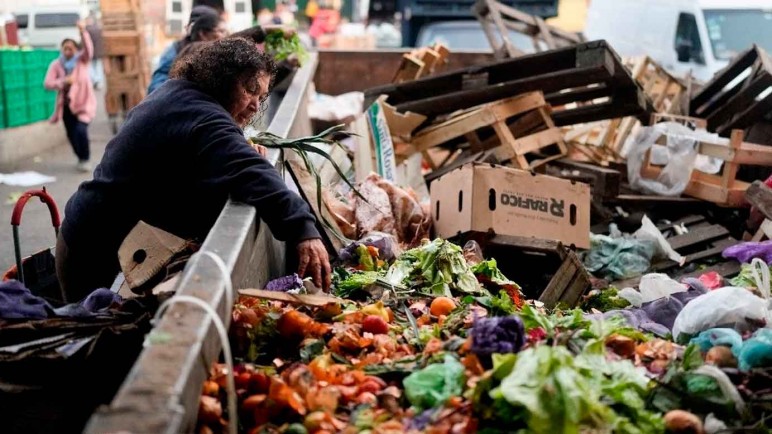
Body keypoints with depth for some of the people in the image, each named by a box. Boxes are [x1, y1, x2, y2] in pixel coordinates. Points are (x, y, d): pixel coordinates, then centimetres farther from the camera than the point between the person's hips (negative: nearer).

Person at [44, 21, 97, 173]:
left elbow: (89, 50, -25)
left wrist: (83, 32, -39)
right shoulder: (56, 65, -1)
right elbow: (47, 83, -10)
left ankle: (85, 160, -3)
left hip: (83, 103, -3)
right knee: (71, 134, 10)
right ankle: (81, 158, 33)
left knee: (81, 130, -21)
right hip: (66, 104, 3)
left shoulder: (81, 59, -3)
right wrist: (63, 81, -26)